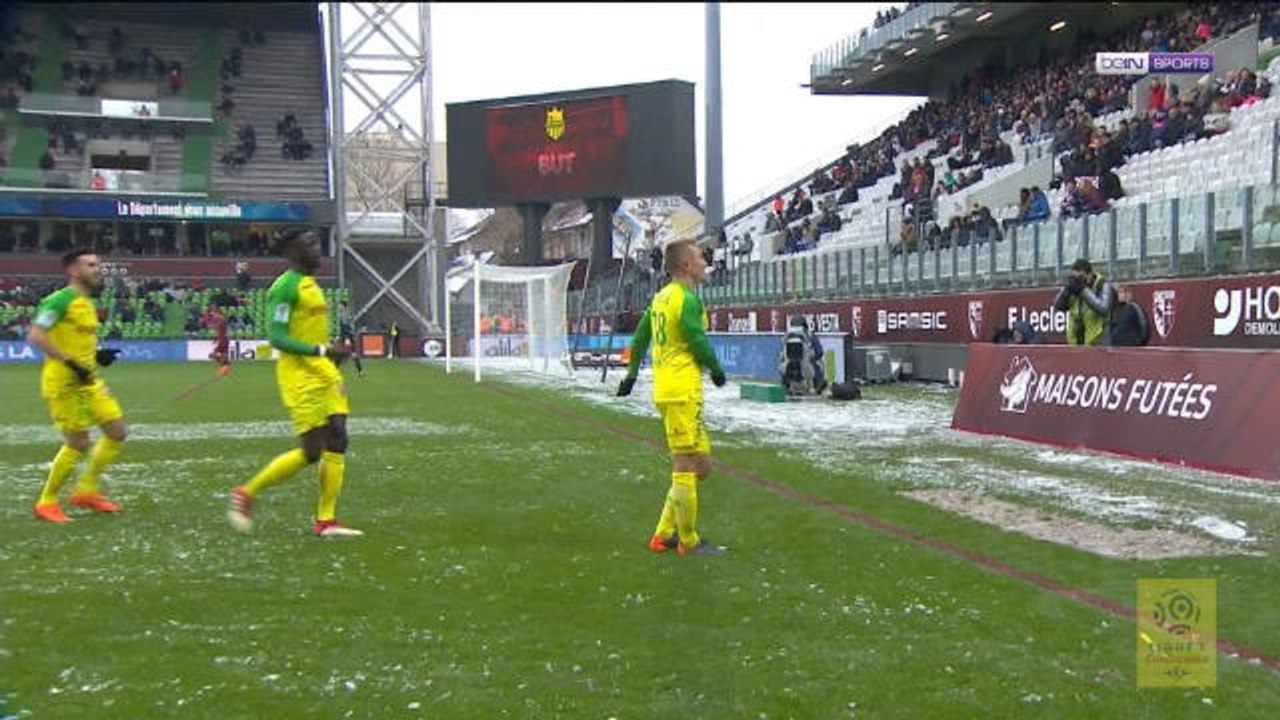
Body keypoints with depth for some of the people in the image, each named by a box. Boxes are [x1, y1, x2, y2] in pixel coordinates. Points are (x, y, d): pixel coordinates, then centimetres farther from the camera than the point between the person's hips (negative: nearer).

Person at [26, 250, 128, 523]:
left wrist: (97, 356, 7)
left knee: (117, 432, 5)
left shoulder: (87, 303, 14)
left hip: (88, 380, 9)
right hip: (63, 383, -9)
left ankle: (87, 490, 19)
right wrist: (70, 363, -25)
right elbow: (35, 337, -22)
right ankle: (46, 503, 13)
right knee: (78, 443, -5)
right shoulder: (60, 301, -14)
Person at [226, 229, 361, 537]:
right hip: (299, 374, -9)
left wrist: (333, 353, 15)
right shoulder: (285, 286, -12)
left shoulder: (312, 284, 18)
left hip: (324, 372, 9)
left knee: (338, 441, 2)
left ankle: (326, 520, 7)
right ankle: (246, 494, 9)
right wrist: (321, 350, -25)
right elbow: (277, 338, -19)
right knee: (311, 451, -8)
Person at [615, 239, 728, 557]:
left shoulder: (661, 296, 15)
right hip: (682, 392, -10)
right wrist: (718, 372, 2)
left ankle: (665, 534, 19)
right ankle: (689, 542, 7)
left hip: (665, 389, 10)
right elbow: (700, 344, -15)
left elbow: (640, 336, 22)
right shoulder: (687, 299, -13)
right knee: (687, 466, -2)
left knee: (699, 464, 15)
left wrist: (632, 373, 29)